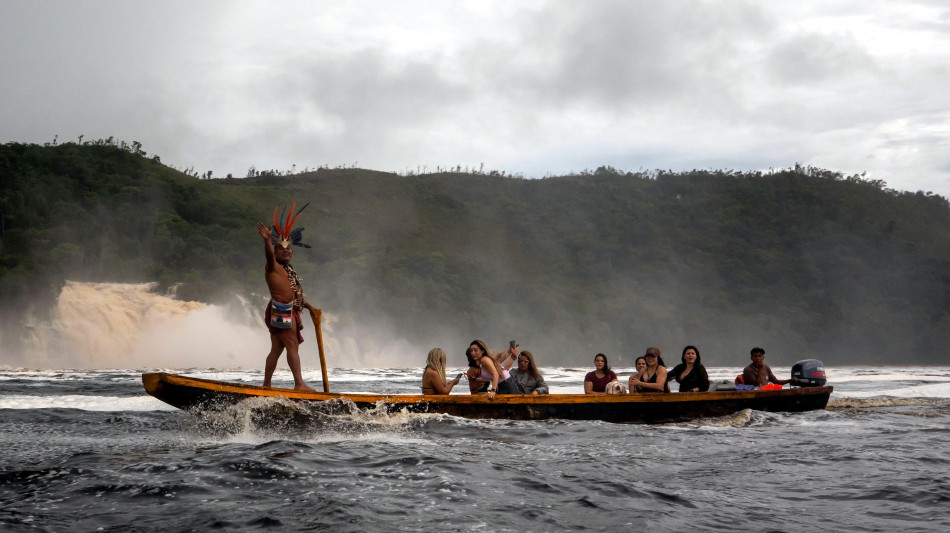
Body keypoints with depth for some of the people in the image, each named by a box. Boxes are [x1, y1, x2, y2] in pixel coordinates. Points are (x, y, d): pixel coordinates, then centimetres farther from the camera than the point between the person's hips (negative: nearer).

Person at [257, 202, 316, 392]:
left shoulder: (288, 271, 24)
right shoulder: (273, 267, -3)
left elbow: (295, 293, 31)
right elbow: (269, 255, -25)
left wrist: (309, 306, 32)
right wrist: (267, 240, -43)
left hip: (289, 311, 9)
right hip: (280, 310, -9)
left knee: (276, 349, 9)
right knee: (292, 346, -14)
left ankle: (266, 385, 12)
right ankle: (299, 383, -18)